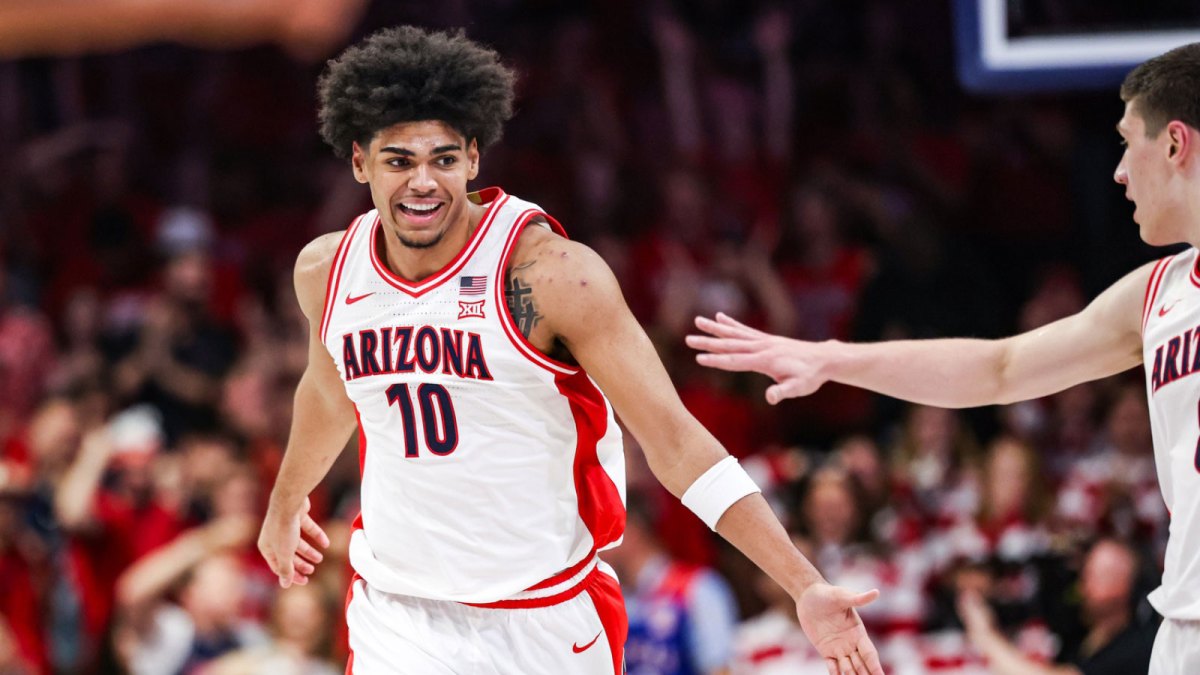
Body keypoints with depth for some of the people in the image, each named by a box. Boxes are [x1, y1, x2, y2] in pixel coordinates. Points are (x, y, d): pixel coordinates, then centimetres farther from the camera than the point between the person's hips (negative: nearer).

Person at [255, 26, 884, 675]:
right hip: (394, 617, 3)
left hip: (546, 620, -3)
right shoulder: (325, 271, -2)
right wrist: (287, 503, 39)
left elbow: (674, 439, -17)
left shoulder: (553, 273, -17)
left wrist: (805, 587, -23)